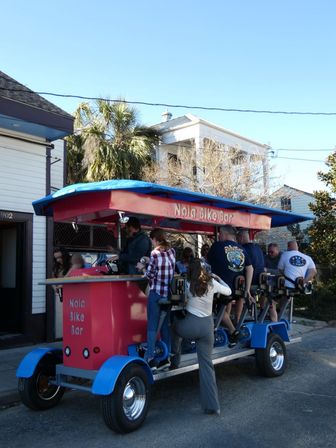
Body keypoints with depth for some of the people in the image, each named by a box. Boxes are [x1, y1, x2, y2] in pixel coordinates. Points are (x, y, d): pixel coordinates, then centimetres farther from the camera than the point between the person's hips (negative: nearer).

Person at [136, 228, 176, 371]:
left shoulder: (155, 253, -11)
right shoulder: (172, 251, 7)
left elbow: (150, 275, -8)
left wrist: (142, 267, 9)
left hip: (156, 293, -6)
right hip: (168, 293, 6)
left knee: (152, 326, 0)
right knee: (165, 325, 14)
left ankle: (150, 359, 1)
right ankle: (165, 357, 18)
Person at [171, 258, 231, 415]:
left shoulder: (188, 285, -5)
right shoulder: (212, 283, 3)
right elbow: (228, 291, 19)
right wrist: (219, 279, 32)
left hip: (190, 325, -3)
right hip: (208, 326, 3)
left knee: (175, 325, 33)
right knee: (206, 364, 8)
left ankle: (174, 361, 29)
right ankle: (212, 405, 7)